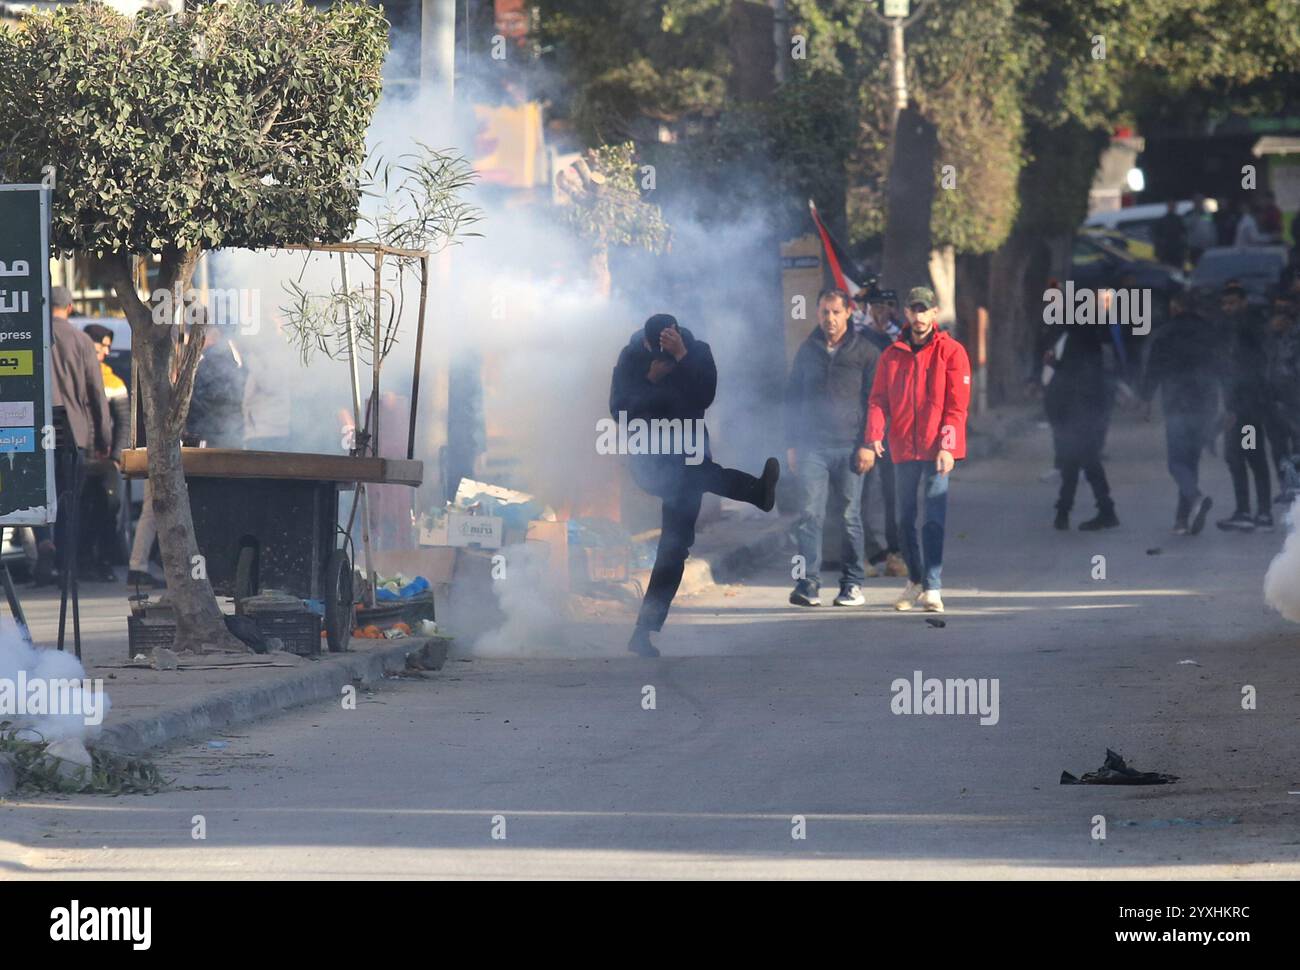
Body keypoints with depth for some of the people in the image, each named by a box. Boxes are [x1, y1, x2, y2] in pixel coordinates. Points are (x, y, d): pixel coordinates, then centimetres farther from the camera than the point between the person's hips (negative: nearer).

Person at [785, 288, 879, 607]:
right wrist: (792, 444, 8)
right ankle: (809, 583, -12)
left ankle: (853, 584, 9)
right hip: (812, 446, 2)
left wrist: (867, 444, -7)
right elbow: (793, 398, 15)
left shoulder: (864, 351, 3)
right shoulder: (807, 350, 11)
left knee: (849, 518, 3)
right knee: (810, 514, -8)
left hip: (849, 447, -2)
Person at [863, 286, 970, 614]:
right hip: (903, 450, 4)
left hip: (937, 450, -4)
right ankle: (915, 580, 27)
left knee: (934, 520, -11)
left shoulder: (951, 352, 0)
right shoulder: (892, 356, 10)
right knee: (905, 520, 11)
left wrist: (947, 447, -15)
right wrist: (874, 437, -12)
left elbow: (957, 404, -5)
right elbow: (878, 400, 5)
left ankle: (932, 588, -13)